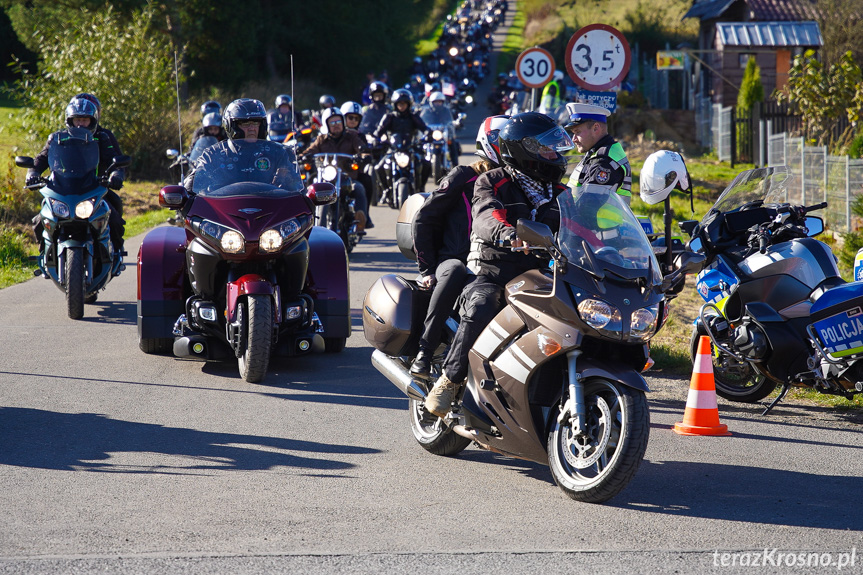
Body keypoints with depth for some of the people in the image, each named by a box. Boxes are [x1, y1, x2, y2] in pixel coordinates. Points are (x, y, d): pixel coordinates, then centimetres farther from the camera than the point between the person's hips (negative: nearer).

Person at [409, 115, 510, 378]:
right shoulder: (463, 178, 2)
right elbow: (424, 220, 2)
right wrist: (427, 269, -3)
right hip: (455, 258, -4)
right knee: (455, 272, -40)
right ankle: (424, 351, -33)